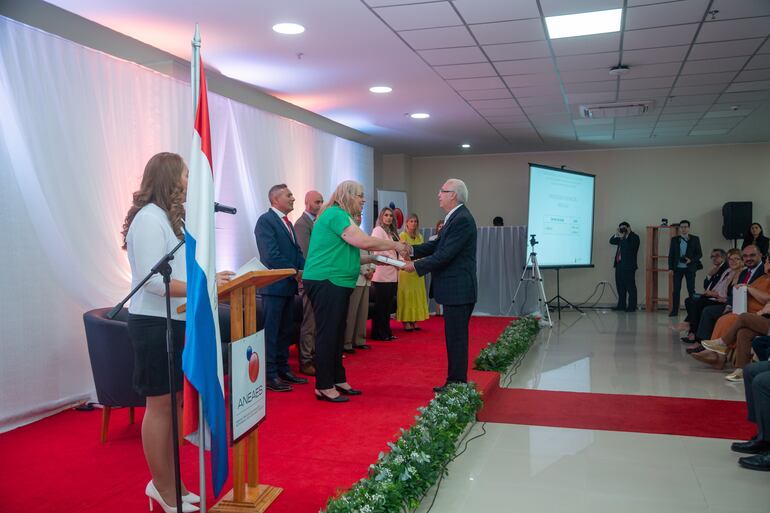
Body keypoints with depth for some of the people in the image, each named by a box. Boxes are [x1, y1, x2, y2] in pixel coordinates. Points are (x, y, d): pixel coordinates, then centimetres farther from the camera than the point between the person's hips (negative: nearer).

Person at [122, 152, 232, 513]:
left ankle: (169, 482, 27)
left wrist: (207, 277, 6)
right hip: (154, 324, -10)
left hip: (173, 322, 10)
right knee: (159, 405, 0)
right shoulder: (148, 219, -16)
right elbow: (154, 281, -22)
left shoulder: (166, 217, 15)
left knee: (172, 403, 15)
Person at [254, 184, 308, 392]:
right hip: (274, 286, -9)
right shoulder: (266, 220, -10)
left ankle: (283, 369, 22)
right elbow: (271, 255, -18)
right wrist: (295, 272, -13)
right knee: (271, 331, -4)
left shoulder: (287, 223, 17)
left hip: (289, 285, 9)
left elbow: (297, 251, 16)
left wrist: (304, 270, -2)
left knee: (285, 330, 14)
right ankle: (269, 375, 1)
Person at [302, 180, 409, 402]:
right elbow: (364, 242, -19)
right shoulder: (336, 214, -13)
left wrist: (372, 259, 13)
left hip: (335, 283, 10)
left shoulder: (338, 215, 19)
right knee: (327, 334, -7)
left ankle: (338, 380, 22)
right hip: (326, 282, -10)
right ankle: (323, 386, -1)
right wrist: (396, 245, -8)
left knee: (336, 333, 14)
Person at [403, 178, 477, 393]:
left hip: (458, 291, -10)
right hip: (453, 289, 10)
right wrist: (412, 250, 0)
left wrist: (416, 266, -14)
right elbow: (437, 244, 14)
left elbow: (444, 254, -22)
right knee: (454, 337, 15)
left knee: (457, 338, -3)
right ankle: (455, 382, 24)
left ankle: (457, 384, 5)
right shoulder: (454, 218, 14)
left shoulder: (462, 220, -18)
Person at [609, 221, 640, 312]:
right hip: (619, 265, 8)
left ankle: (632, 307, -2)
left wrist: (623, 238, -15)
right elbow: (611, 241, 15)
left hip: (628, 266, -8)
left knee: (630, 287, -4)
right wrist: (617, 234, 3)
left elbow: (629, 247, -20)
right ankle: (621, 305, 17)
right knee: (620, 287, 11)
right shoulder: (622, 238, 19)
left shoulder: (634, 237, -4)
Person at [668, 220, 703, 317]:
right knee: (676, 289, 3)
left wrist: (691, 260, -14)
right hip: (677, 268, 1)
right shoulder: (674, 239, 7)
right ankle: (674, 310, 7)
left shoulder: (695, 239, 3)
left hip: (690, 268, -1)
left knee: (691, 290, 1)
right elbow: (671, 254, 7)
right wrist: (671, 267, -1)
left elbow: (699, 254, 3)